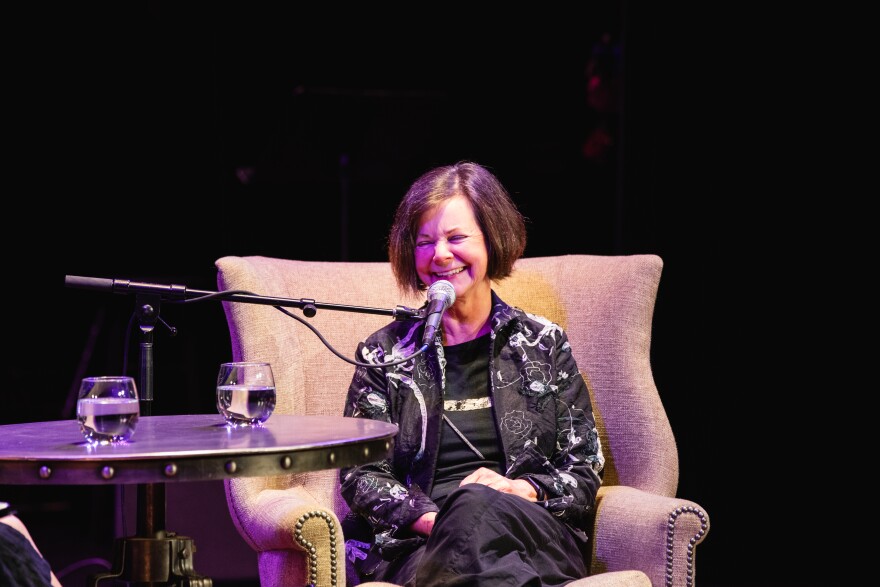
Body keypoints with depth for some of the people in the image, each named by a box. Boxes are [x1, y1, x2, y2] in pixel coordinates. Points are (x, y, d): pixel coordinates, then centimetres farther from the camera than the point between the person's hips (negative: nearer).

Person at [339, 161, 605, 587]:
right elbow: (359, 476, 6)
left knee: (476, 507, -38)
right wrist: (431, 517, -13)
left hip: (535, 531, 1)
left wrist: (524, 490, -10)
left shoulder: (545, 344, 15)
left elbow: (585, 472, 12)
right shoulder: (384, 353, 15)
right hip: (415, 543, -1)